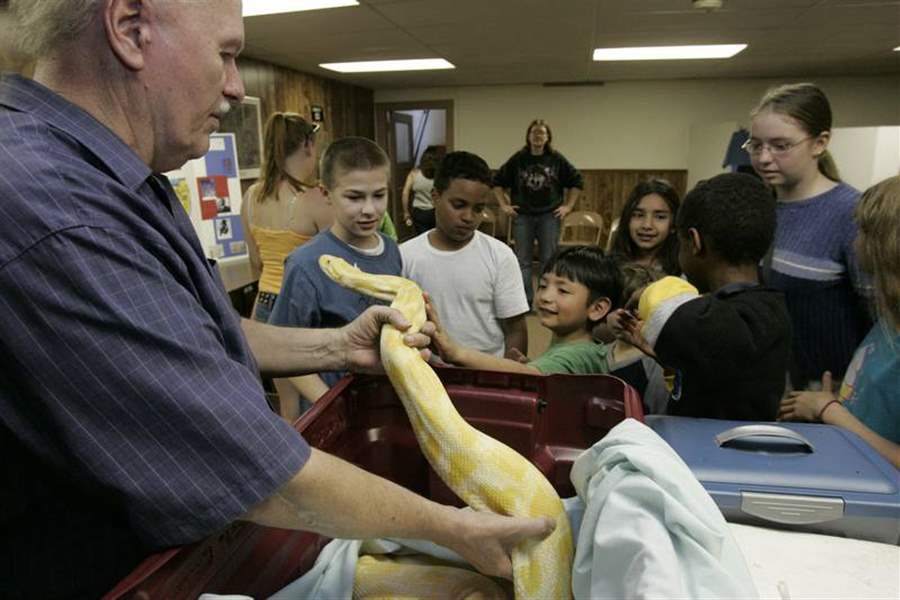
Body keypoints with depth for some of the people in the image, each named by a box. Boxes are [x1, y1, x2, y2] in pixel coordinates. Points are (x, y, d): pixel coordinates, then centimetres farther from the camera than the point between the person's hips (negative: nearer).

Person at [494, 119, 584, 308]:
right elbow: (498, 182, 8)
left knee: (548, 260, 5)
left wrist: (568, 206, 3)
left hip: (550, 215, 0)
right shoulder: (518, 159, -1)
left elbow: (577, 181, 8)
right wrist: (504, 205, 3)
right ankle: (525, 302, 14)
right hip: (522, 215, 0)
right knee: (523, 260, 4)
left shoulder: (557, 159, 0)